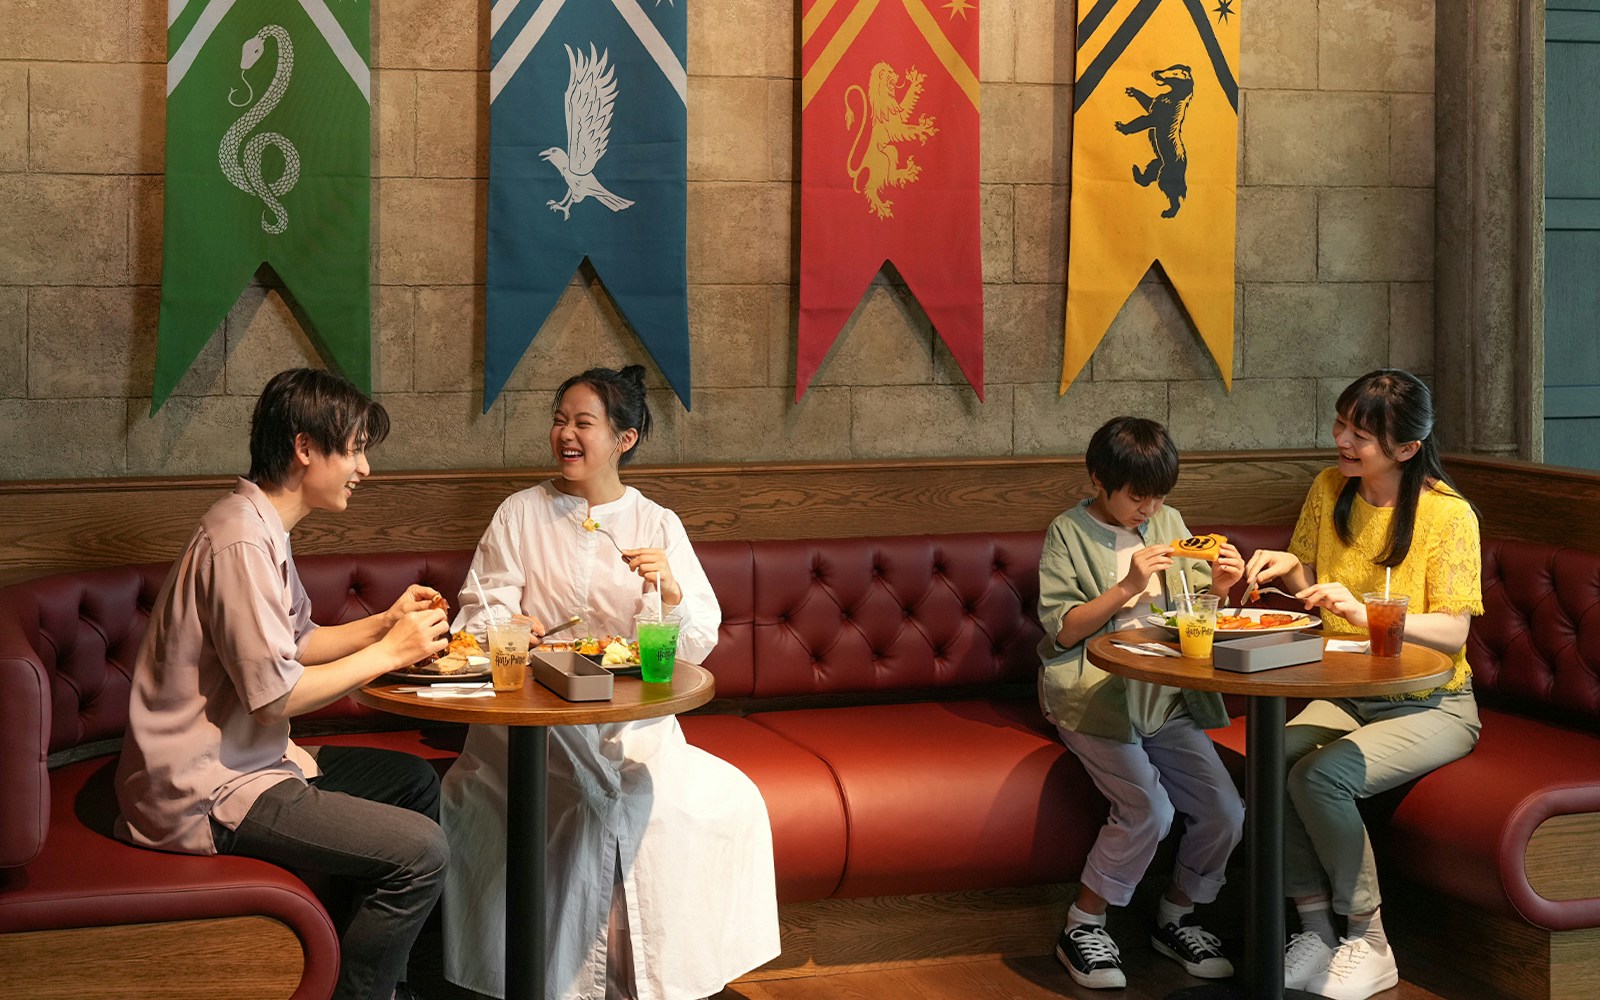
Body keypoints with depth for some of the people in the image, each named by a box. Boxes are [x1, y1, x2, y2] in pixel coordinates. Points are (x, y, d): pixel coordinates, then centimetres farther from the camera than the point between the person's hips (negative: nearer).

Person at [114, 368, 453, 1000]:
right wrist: (389, 652, -14)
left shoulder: (262, 529, 13)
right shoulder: (240, 542, -22)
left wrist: (385, 623, 5)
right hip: (208, 793, -11)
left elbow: (295, 643, 19)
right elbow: (275, 694, -23)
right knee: (421, 851, -17)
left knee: (415, 782, 19)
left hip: (242, 757, 11)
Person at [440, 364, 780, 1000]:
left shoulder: (659, 526, 9)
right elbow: (478, 619, 1)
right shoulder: (521, 514, 8)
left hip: (634, 725, 1)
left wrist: (670, 592, -18)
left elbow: (698, 647, 2)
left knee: (731, 803, -23)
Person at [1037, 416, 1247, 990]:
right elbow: (1063, 630, -11)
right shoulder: (1069, 534, -4)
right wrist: (1128, 586, -21)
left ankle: (1174, 919, 15)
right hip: (1095, 698, -5)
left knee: (1224, 811, -10)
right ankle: (1082, 930, -6)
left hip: (1167, 698, 6)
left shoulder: (1167, 523, 11)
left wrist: (1221, 583, -5)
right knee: (1149, 809, -25)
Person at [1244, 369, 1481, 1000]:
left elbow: (1452, 632, -17)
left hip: (1430, 706, -5)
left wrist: (1365, 612, -31)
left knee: (1319, 775, -30)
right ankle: (1316, 930, -13)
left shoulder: (1448, 514, -13)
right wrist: (1290, 568, -6)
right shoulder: (1330, 489, 5)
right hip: (1346, 697, 5)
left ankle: (1368, 943, -13)